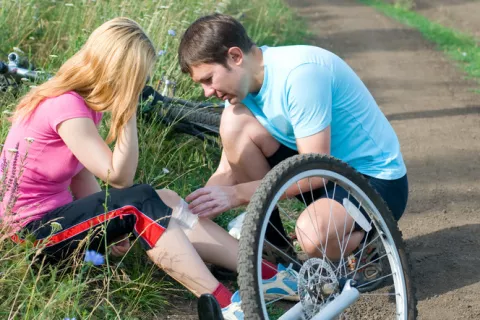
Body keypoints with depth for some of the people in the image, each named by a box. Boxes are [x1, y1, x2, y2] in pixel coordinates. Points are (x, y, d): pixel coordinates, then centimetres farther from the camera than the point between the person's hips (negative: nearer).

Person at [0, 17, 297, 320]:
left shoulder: (82, 100, 6)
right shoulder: (65, 106, -24)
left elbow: (82, 173, 4)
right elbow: (120, 177, -23)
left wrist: (111, 222, -8)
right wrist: (128, 112, -24)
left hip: (55, 210, 9)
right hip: (33, 227, -9)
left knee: (164, 205, -8)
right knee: (143, 203, -25)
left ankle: (266, 275, -10)